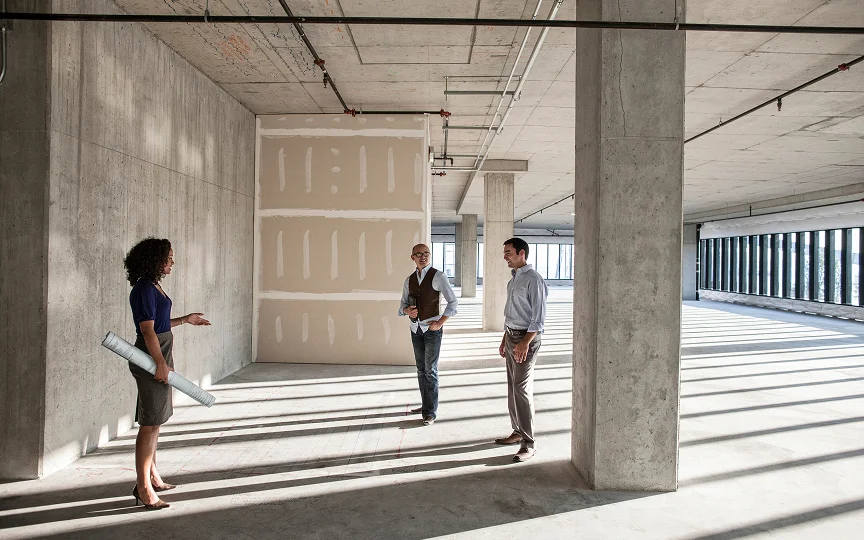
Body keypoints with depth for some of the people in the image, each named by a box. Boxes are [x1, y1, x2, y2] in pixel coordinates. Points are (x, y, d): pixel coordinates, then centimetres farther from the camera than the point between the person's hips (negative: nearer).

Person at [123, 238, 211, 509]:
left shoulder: (153, 286, 14)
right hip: (151, 357, -10)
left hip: (160, 354, 10)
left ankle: (152, 476, 30)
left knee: (155, 420, 18)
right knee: (150, 423, -5)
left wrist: (185, 319, 23)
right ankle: (143, 487, 3)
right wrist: (161, 363, -19)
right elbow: (148, 330, -19)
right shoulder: (144, 289, -16)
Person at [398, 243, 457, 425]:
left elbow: (452, 301, -9)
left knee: (430, 370, -5)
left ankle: (431, 412, 1)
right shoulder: (409, 280, 8)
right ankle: (425, 405, 26)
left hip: (432, 328, -5)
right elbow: (402, 305, 14)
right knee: (421, 369, 13)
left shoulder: (437, 276, -8)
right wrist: (408, 310, -9)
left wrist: (440, 322, -14)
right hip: (416, 328, 6)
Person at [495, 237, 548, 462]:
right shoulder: (513, 280, 15)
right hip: (511, 335, 9)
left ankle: (528, 444, -5)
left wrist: (525, 342, -23)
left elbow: (538, 317, -18)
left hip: (526, 337, -9)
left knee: (522, 389, -10)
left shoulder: (533, 279, -14)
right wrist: (505, 340, 20)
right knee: (512, 387, 14)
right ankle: (518, 431, 26)